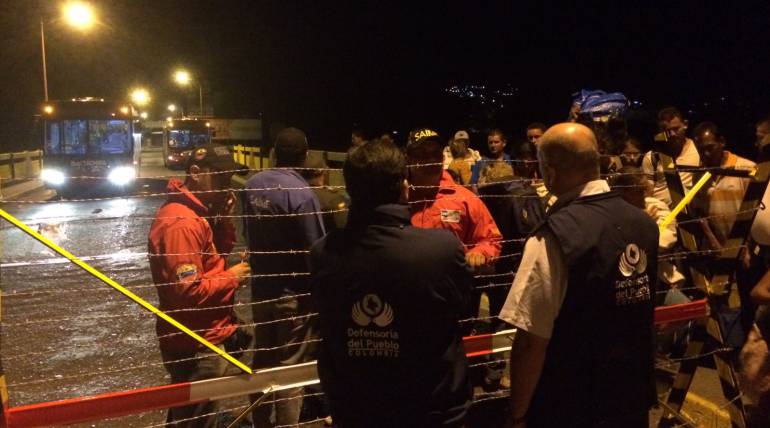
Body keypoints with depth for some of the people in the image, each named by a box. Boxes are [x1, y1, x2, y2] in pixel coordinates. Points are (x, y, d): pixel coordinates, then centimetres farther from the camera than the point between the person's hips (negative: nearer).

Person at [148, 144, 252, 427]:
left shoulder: (196, 213, 8)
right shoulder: (182, 223, -24)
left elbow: (220, 252, 13)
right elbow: (188, 291, -28)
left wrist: (223, 218, -2)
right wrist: (232, 277, -15)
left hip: (202, 338, 10)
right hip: (196, 345, -10)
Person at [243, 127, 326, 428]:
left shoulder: (252, 184, -2)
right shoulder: (301, 192, -22)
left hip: (260, 286, 7)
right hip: (293, 292, -7)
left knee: (263, 359, 20)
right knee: (290, 367, 6)